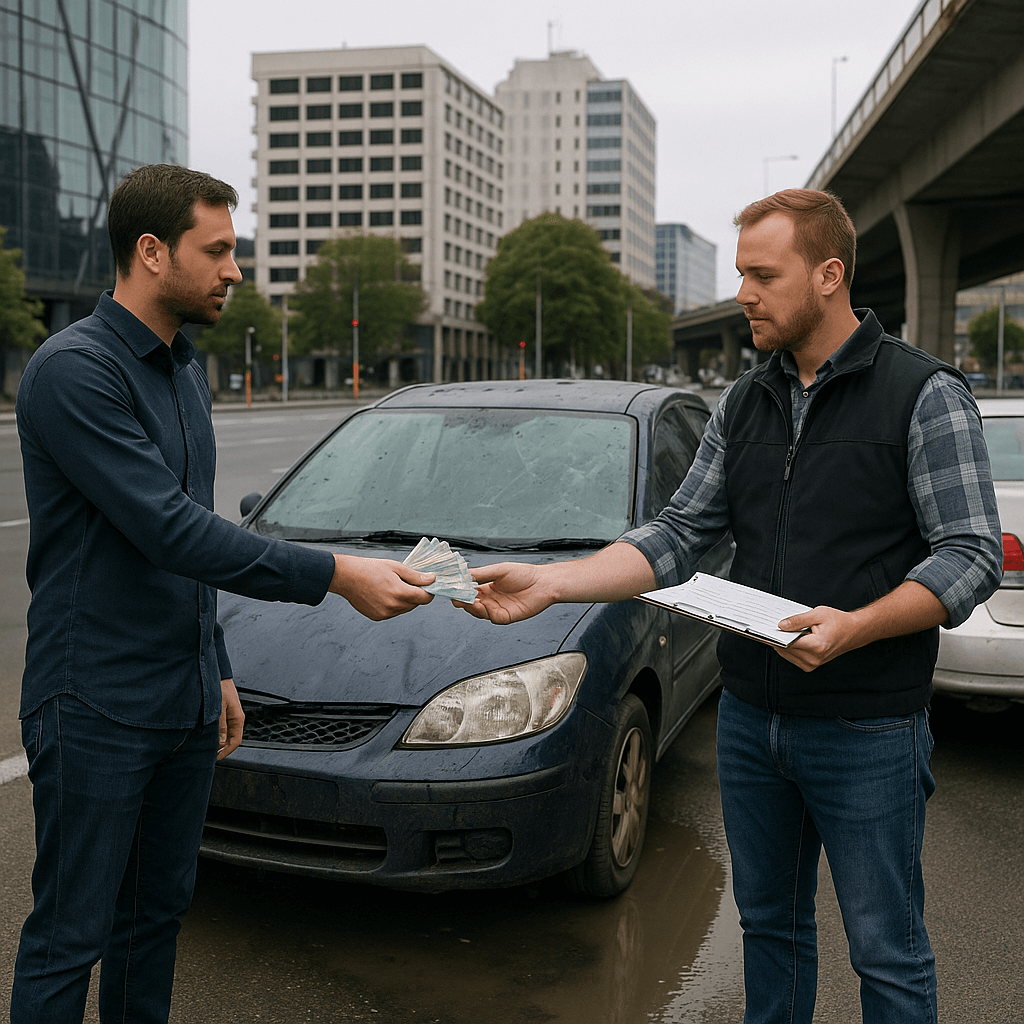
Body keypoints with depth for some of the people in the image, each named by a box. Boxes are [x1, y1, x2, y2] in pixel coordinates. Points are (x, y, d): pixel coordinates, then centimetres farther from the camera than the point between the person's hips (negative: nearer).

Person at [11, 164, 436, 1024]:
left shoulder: (185, 370, 13)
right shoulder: (74, 370, -17)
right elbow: (169, 531, -24)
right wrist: (334, 575, -25)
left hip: (185, 705, 8)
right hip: (96, 712, -8)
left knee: (157, 913, 17)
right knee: (71, 936, 2)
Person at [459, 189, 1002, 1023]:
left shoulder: (926, 395, -8)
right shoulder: (742, 406, 8)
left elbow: (972, 554, -12)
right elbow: (679, 535, 5)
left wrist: (854, 627, -27)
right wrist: (550, 583, -8)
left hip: (869, 733, -5)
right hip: (749, 718, 5)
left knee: (887, 951, 6)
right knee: (768, 924, 19)